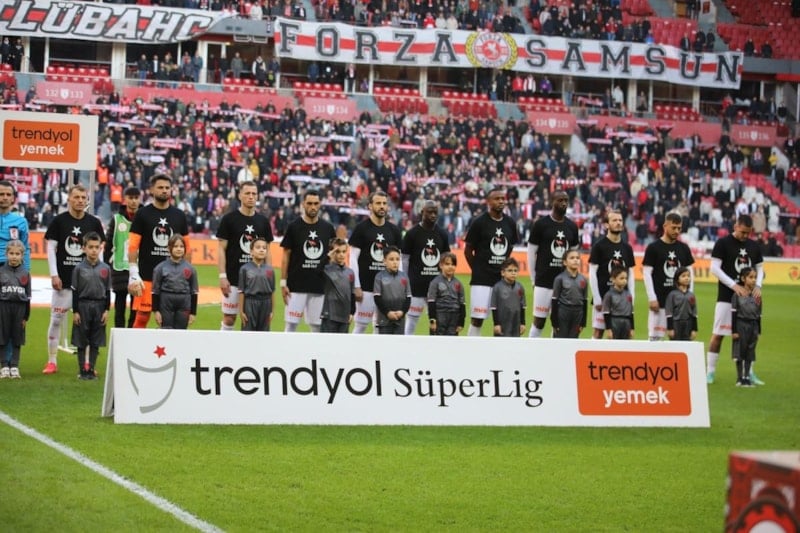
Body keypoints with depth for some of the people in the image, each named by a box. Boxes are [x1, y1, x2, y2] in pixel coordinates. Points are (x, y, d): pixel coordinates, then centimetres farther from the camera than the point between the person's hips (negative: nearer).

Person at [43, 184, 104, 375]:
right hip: (63, 279, -1)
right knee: (56, 319, 0)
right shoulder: (59, 221, 0)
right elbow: (51, 248, 0)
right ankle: (52, 361, 8)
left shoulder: (94, 223, 5)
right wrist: (54, 275, -7)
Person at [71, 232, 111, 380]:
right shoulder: (79, 268, -2)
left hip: (99, 306, 2)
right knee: (82, 341, 3)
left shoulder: (105, 268, 3)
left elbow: (108, 291, 6)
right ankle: (82, 370, 10)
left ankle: (91, 369, 13)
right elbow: (75, 291, -1)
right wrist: (75, 311, -5)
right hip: (83, 306, -2)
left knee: (96, 341, 6)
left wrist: (106, 310, 1)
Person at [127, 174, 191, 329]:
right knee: (142, 316, -4)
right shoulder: (143, 214, 1)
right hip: (147, 275, -3)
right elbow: (133, 246, -2)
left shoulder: (179, 216, 11)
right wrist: (133, 275, -11)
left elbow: (186, 247, 15)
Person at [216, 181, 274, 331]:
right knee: (229, 318, 0)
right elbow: (221, 249, -3)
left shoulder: (263, 221, 9)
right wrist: (222, 276, -11)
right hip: (233, 278, -3)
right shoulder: (229, 219, -2)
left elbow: (267, 251, 13)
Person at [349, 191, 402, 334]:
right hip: (366, 287, -4)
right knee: (361, 324, -2)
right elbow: (353, 259, -5)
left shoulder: (394, 230, 10)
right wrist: (356, 287, -10)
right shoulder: (361, 228, -3)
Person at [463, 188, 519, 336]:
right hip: (481, 279, -5)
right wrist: (478, 270, 2)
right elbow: (468, 250, -1)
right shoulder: (479, 222, -6)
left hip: (503, 279, 5)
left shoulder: (510, 222, 8)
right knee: (477, 319, -6)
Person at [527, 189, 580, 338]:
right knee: (539, 321, -2)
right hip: (544, 281, -4)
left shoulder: (572, 226, 10)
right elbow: (531, 252, -1)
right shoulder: (541, 224, -4)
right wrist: (534, 279, 0)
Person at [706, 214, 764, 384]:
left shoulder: (754, 246, 11)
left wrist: (758, 286, -2)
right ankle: (710, 372, 1)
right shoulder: (723, 243, -5)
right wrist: (734, 285, -18)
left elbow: (759, 268, 17)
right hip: (726, 297, -5)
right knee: (718, 335, -4)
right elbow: (715, 268, -10)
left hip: (747, 297, 5)